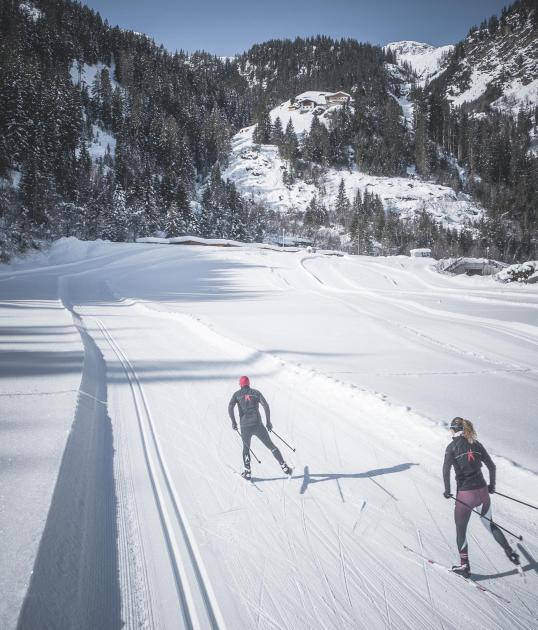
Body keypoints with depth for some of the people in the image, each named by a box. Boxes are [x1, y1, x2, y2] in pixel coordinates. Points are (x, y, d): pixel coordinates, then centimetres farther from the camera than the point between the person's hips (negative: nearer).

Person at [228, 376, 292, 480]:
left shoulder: (237, 394, 7)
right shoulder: (256, 392, 6)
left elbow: (230, 407, -9)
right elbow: (266, 406, -6)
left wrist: (233, 422, 2)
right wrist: (268, 422, 1)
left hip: (245, 427, 0)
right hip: (258, 426, 0)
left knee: (246, 447, 24)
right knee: (271, 446, 13)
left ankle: (247, 472, 19)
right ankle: (284, 467, 8)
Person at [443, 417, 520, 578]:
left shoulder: (452, 446, -8)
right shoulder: (476, 444, 3)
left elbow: (446, 470, -18)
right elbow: (491, 466, 6)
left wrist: (447, 490, -6)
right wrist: (492, 485, 20)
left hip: (464, 495, -4)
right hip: (483, 492, 4)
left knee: (460, 530, 14)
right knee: (489, 523, 27)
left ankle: (464, 566, 19)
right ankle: (511, 553, 28)